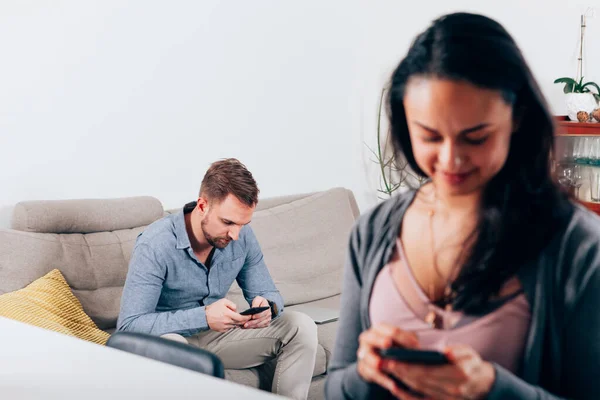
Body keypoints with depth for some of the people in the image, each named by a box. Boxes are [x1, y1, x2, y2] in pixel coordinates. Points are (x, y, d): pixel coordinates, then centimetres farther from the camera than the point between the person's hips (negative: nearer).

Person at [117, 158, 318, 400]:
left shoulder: (243, 237, -8)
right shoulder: (155, 245, -25)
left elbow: (268, 293, 2)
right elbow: (129, 325, -30)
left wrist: (268, 307, -24)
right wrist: (203, 316, -39)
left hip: (214, 335, 5)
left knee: (300, 327, -10)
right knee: (169, 344, -41)